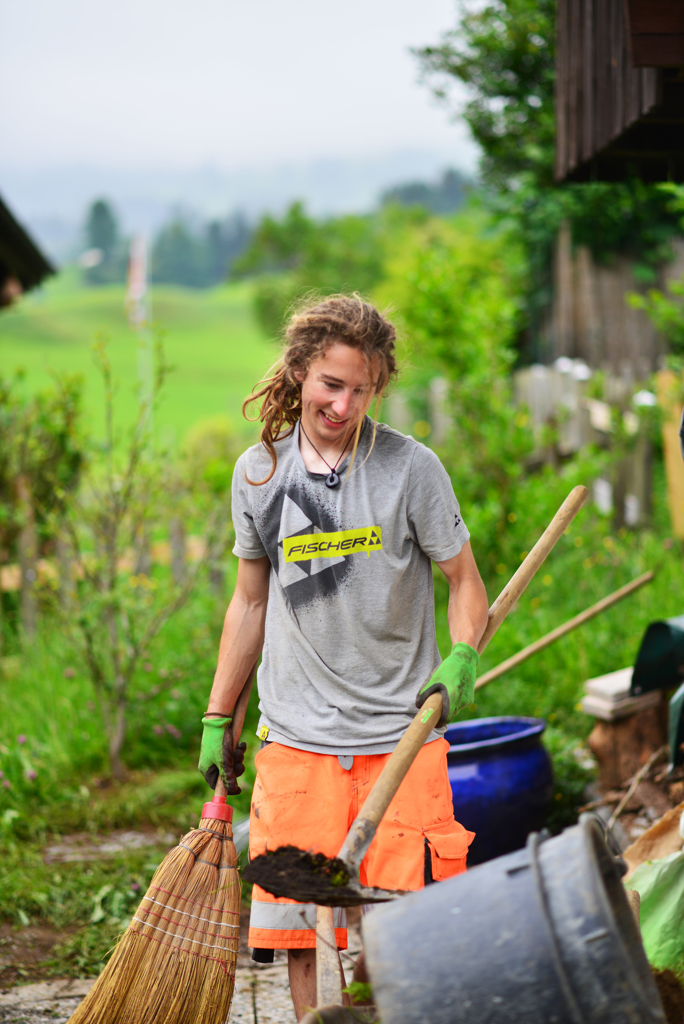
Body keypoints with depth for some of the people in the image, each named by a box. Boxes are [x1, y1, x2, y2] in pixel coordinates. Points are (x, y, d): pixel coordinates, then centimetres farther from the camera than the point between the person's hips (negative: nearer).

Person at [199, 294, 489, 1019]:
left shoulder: (411, 468, -4)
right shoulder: (257, 473, 6)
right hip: (296, 736, 2)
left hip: (400, 737, -2)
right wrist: (217, 719, 18)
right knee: (299, 930, 0)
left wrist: (462, 659, -18)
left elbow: (465, 583, 2)